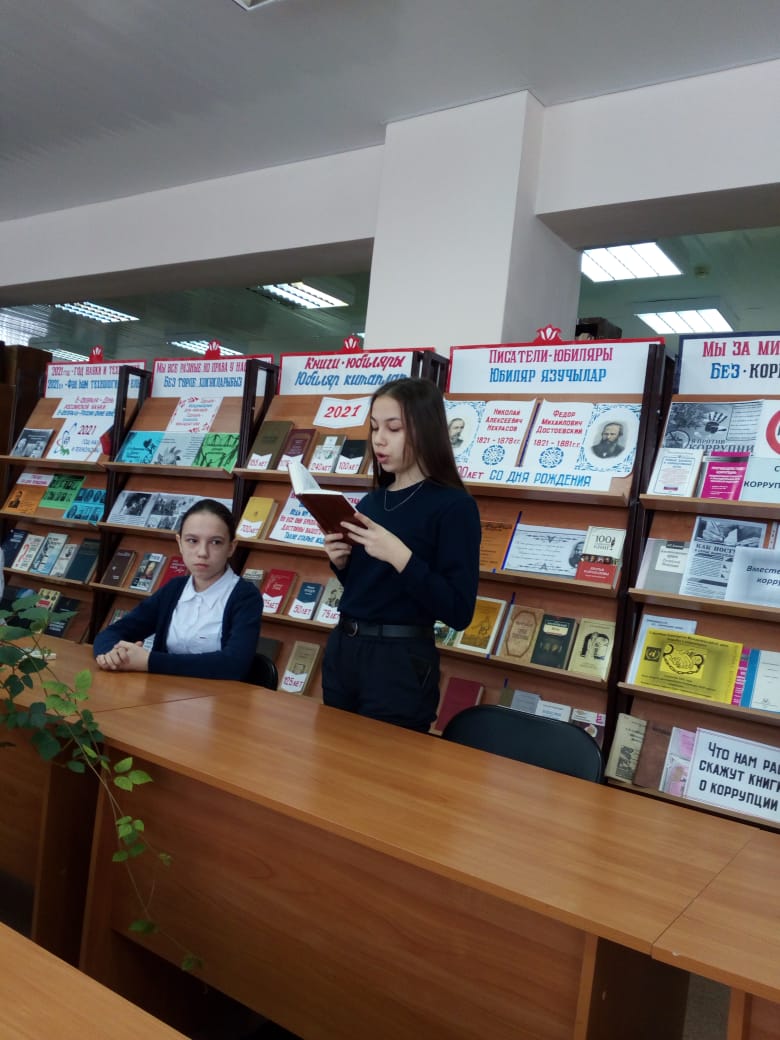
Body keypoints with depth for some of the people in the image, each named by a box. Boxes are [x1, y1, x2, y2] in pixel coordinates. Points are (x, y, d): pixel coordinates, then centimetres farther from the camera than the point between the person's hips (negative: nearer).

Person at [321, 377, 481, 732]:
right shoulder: (372, 500, 8)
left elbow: (459, 612, -18)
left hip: (400, 663, -7)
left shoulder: (454, 505, -12)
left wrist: (399, 556, -26)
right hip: (341, 649, 7)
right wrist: (341, 562, -2)